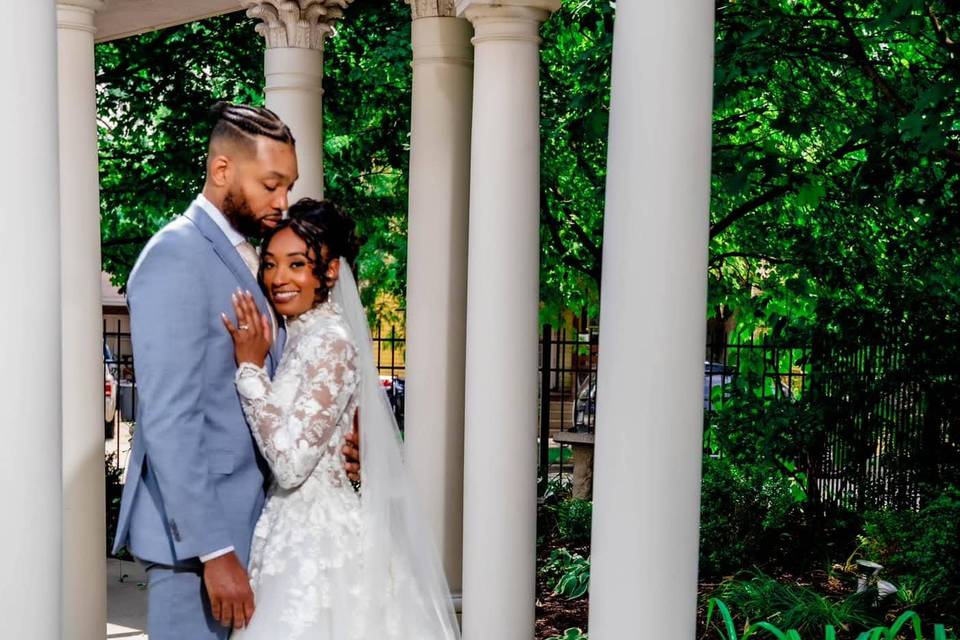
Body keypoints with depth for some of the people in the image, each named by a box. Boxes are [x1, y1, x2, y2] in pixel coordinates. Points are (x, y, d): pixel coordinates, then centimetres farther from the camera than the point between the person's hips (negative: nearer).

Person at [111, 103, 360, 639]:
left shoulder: (248, 258, 13)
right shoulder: (177, 258, -14)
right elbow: (169, 421, -21)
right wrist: (214, 550, -23)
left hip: (246, 521, 8)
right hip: (195, 534, -8)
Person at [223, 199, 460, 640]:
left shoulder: (331, 342, -17)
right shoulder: (302, 337, 10)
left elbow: (291, 463, -23)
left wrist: (250, 367, -18)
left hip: (317, 541, -9)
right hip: (298, 532, 9)